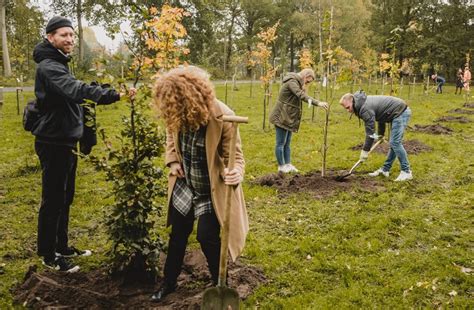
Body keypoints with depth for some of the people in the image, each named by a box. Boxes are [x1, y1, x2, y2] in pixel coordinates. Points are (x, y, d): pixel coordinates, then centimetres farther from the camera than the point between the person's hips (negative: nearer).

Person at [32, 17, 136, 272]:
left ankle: (61, 246, 31)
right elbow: (75, 89, -38)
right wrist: (114, 95, -48)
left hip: (65, 142, 10)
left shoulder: (58, 64, 14)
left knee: (65, 198, 17)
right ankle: (48, 256, 13)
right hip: (53, 144, -10)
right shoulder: (48, 66, -19)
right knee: (52, 201, 0)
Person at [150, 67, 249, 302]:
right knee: (177, 234, 15)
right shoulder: (177, 113, -13)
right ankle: (169, 282, 35)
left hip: (211, 188, -5)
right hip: (184, 184, 5)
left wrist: (235, 172, -42)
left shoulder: (221, 116, -29)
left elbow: (234, 153, -20)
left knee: (207, 237, -6)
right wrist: (172, 161, -3)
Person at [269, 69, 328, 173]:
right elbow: (301, 95, -33)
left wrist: (304, 88, 0)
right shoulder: (292, 82, -17)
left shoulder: (297, 83, 16)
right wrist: (318, 103, -39)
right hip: (281, 117, -10)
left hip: (288, 118, 10)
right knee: (281, 143, -1)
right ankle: (281, 166, 7)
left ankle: (288, 164, 20)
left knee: (287, 143, 14)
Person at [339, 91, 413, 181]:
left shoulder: (365, 108, -21)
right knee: (394, 143, 13)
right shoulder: (365, 102, 10)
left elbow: (370, 132, -18)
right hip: (401, 112, 11)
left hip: (400, 113, -11)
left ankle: (406, 172, -4)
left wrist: (365, 150, -10)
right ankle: (385, 169, 20)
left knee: (395, 143, -11)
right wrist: (380, 134, 33)